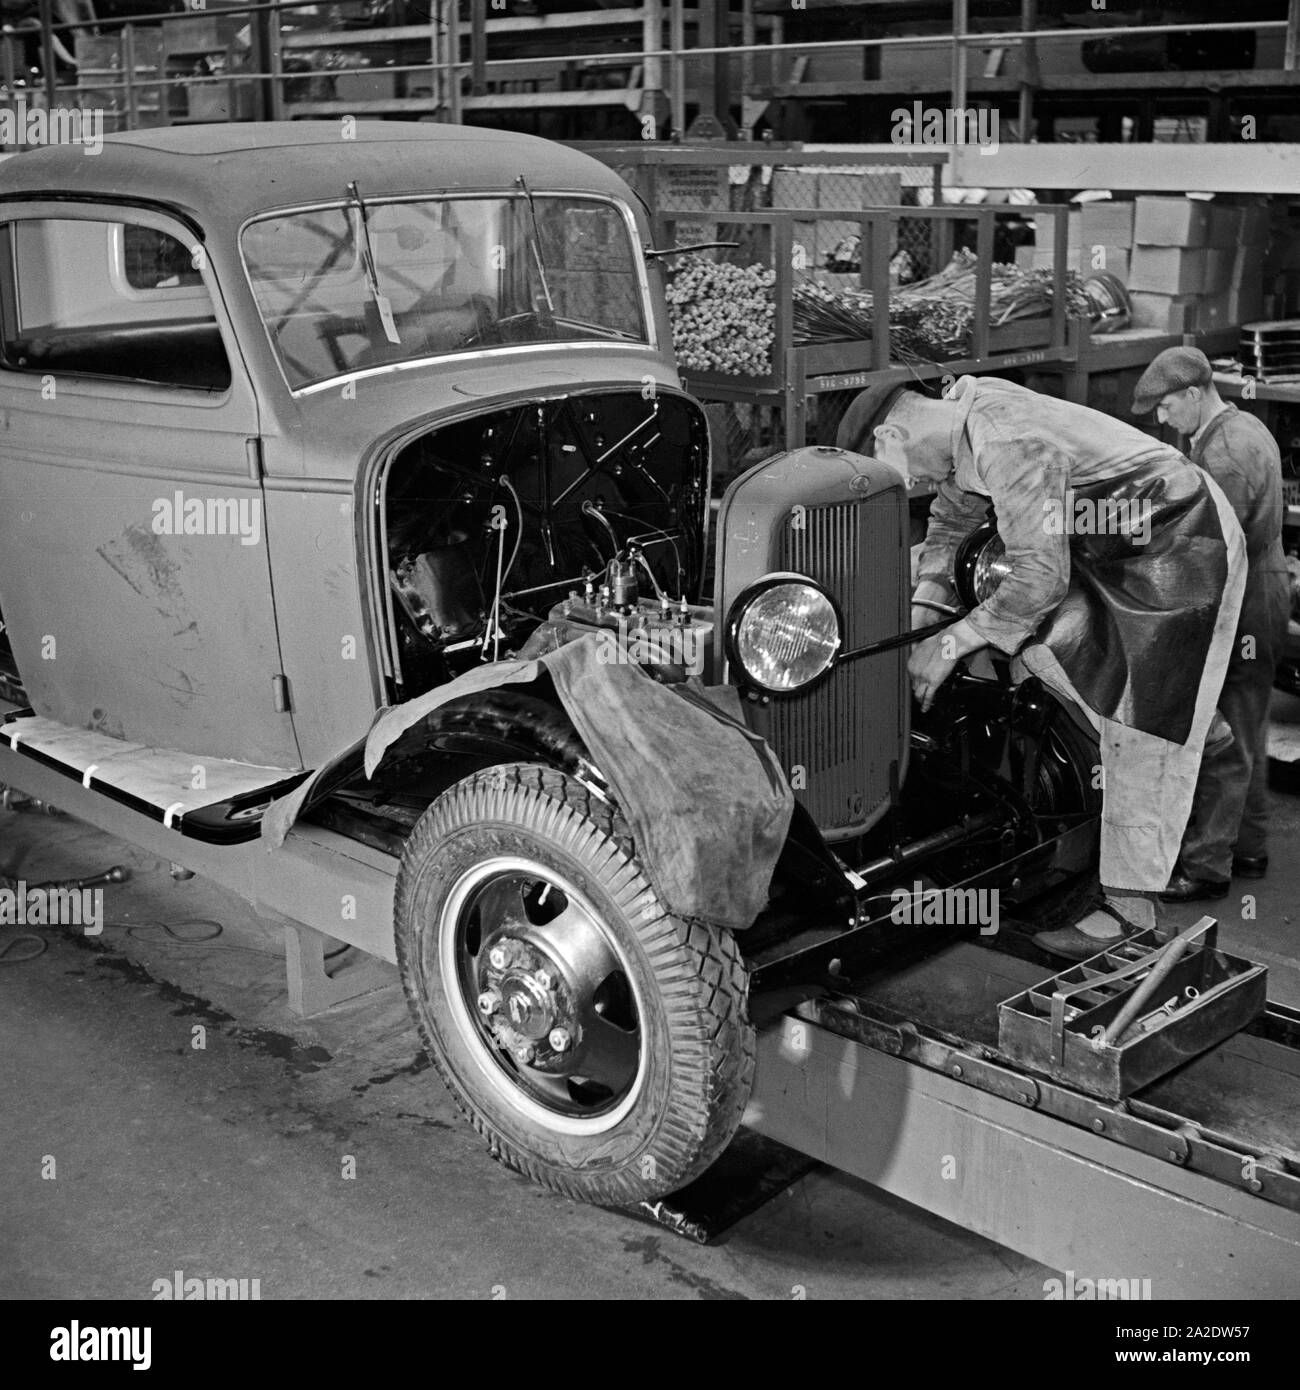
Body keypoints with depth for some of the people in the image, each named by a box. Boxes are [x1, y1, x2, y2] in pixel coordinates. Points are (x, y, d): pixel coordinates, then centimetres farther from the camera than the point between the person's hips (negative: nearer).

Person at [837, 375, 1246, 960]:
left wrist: (951, 644, -22)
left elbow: (1040, 577, -31)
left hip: (1184, 547, -9)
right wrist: (920, 608, 6)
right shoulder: (964, 409, 1)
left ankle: (1130, 906, -1)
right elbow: (952, 514, 17)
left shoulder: (1009, 446, -29)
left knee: (1146, 728, -8)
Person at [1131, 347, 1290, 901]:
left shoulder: (1224, 454, -21)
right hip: (1261, 597, 11)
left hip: (1240, 612, -11)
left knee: (1223, 744, -4)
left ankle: (1206, 866, 2)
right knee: (1245, 735, 18)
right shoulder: (1246, 428, 12)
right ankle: (1248, 848, 29)